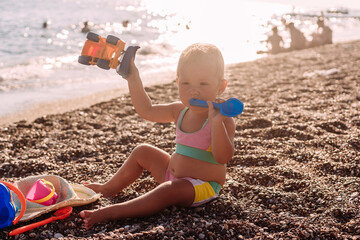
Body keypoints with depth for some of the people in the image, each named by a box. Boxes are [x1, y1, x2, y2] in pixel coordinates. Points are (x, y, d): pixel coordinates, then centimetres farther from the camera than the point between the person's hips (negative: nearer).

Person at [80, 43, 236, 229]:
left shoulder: (223, 120, -20)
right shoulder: (180, 111, 2)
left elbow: (223, 157, -34)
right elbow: (147, 111, 15)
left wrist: (216, 122, -47)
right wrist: (133, 79, 8)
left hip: (203, 187, -9)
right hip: (174, 173, 9)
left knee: (169, 190, -37)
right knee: (142, 152, 18)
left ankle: (110, 212, -39)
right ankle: (109, 189, 30)